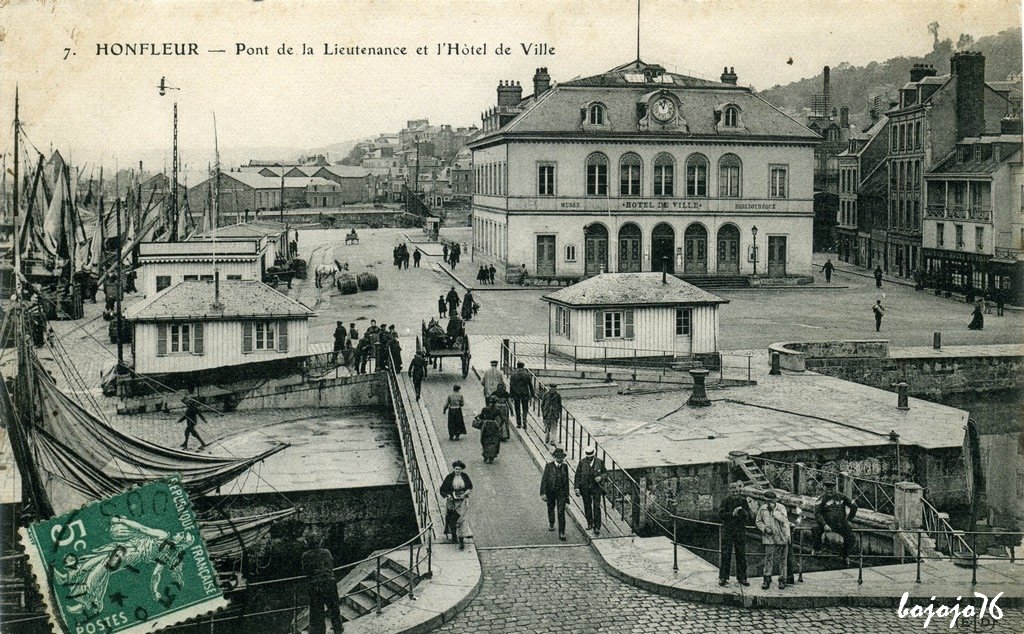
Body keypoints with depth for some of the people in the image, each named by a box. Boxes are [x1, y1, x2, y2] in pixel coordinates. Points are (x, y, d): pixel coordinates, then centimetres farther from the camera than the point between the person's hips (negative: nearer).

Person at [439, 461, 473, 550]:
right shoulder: (449, 477, -8)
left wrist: (465, 493, -10)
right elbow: (443, 489, -2)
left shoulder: (465, 476, -3)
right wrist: (448, 495, -19)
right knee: (451, 519, 9)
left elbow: (470, 487, 8)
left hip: (462, 501, 0)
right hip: (452, 501, 0)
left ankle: (461, 541, -5)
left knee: (461, 520, -6)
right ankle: (453, 535, 34)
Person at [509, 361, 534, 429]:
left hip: (516, 394, 0)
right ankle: (524, 421, -13)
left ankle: (519, 423, 11)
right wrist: (532, 395, 9)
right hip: (525, 393, 0)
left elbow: (511, 386, -3)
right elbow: (530, 385, 2)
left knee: (517, 409, 10)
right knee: (525, 409, 8)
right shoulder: (527, 374, 0)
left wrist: (511, 395, 1)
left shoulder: (513, 374, -2)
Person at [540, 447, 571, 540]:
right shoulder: (549, 466, -8)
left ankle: (561, 533, -7)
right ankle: (551, 524, 49)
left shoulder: (565, 466, 0)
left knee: (561, 512, -9)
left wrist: (567, 494, 10)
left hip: (561, 492, 0)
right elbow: (544, 480, -9)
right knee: (551, 509, 20)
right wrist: (543, 493, -15)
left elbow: (567, 480, 8)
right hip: (550, 492, 0)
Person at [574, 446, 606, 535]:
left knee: (596, 507, -8)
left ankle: (597, 527, -6)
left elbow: (604, 473, 6)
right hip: (585, 488, 2)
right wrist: (577, 488, -9)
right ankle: (590, 523, 33)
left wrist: (601, 477, -17)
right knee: (587, 506, 14)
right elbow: (577, 476, -2)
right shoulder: (582, 463, -5)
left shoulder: (600, 462, -5)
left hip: (596, 487, -2)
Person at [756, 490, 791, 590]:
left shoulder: (781, 508, -5)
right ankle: (767, 580, 1)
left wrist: (774, 510, -22)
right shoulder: (762, 509, 1)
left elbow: (783, 519, -20)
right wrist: (765, 528, -7)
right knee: (768, 558, -4)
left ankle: (782, 580, 14)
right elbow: (758, 522, 9)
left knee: (782, 559, 5)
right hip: (769, 537, 1)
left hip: (782, 537, -1)